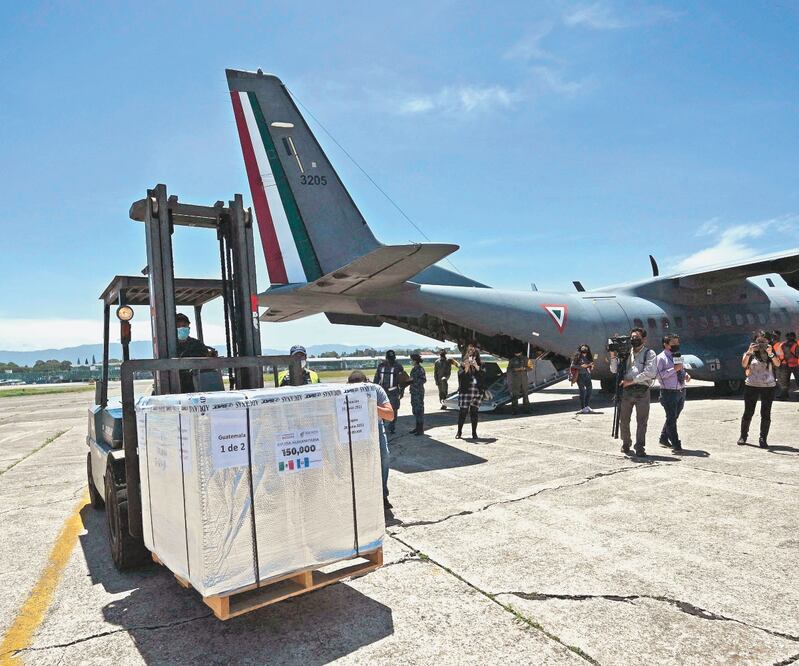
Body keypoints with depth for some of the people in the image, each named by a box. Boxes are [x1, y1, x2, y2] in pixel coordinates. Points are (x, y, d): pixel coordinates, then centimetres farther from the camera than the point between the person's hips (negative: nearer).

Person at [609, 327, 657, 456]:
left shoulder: (649, 353, 3)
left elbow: (650, 372, -10)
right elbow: (614, 370, 13)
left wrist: (632, 380, -13)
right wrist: (613, 356, -2)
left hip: (642, 391, -3)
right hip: (626, 390, 3)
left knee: (641, 421, -2)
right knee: (623, 420, 7)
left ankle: (640, 448, 5)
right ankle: (626, 444, 23)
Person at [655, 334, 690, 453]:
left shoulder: (678, 356, 16)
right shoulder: (661, 358, -8)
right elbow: (659, 375, -17)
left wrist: (686, 375, 5)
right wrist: (674, 369, -23)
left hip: (681, 391, 8)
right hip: (669, 392, -8)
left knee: (673, 418, 15)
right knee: (671, 418, -6)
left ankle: (664, 439, 30)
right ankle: (676, 445, -1)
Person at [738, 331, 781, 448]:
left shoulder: (771, 353, 8)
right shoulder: (751, 354, 4)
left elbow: (777, 364, -9)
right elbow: (744, 364, -13)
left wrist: (770, 354, -24)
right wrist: (749, 352, -25)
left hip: (769, 387, 1)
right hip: (751, 386, -1)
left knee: (766, 414, 1)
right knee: (748, 412, 3)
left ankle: (763, 439, 8)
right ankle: (743, 436, 16)